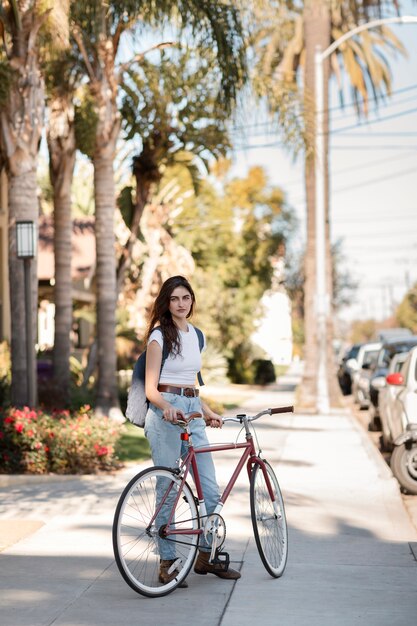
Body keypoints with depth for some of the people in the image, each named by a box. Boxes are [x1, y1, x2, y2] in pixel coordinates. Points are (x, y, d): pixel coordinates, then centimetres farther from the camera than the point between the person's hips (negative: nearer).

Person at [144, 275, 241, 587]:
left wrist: (208, 412, 22)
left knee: (211, 490, 3)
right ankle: (167, 563, 4)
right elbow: (151, 388, -9)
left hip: (192, 414, 6)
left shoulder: (196, 335, 16)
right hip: (165, 413, -6)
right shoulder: (160, 336, -4)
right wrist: (167, 407, -26)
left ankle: (204, 556, 18)